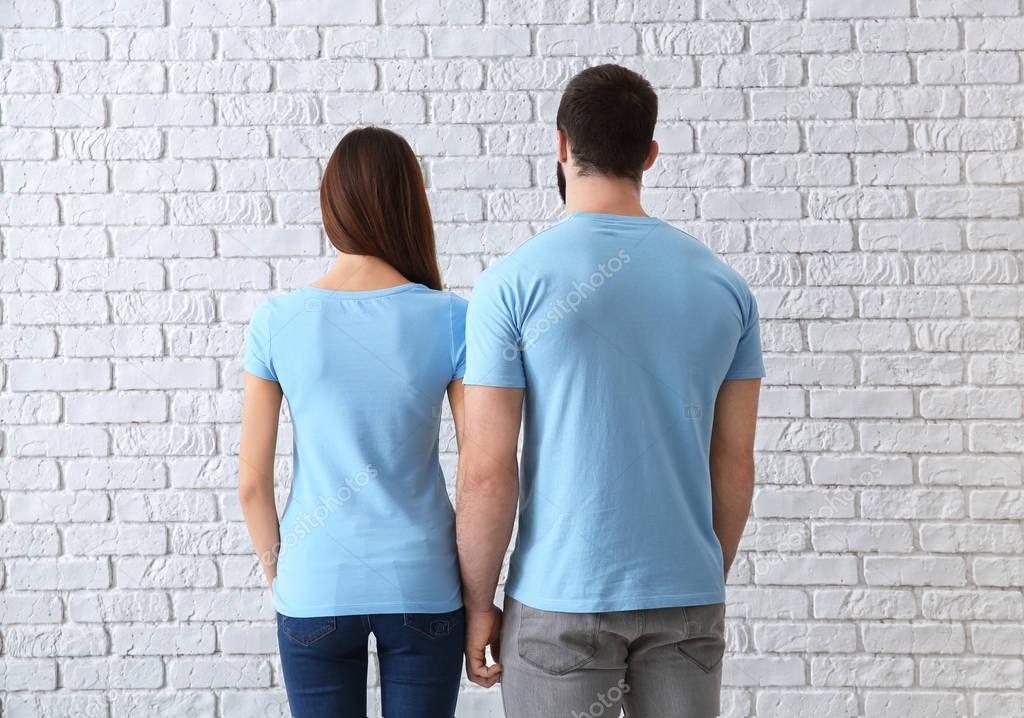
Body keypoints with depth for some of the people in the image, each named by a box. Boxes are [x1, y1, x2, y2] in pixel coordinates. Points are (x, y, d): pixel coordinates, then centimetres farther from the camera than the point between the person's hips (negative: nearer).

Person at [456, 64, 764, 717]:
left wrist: (479, 603, 1)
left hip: (560, 600, -3)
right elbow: (736, 464, 6)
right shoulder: (723, 284, 2)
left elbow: (486, 473, -10)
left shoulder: (513, 283, -9)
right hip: (688, 597, 3)